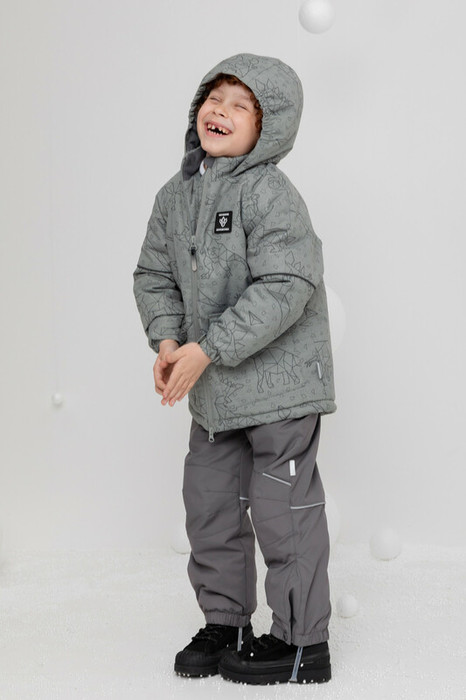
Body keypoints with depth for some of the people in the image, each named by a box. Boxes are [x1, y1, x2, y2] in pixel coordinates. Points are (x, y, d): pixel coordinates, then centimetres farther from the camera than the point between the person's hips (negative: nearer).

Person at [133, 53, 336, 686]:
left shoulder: (269, 194, -17)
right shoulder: (176, 195, 7)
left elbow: (285, 288, -24)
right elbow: (155, 273, 13)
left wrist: (207, 350, -24)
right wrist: (167, 339, -5)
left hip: (279, 379, -8)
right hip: (214, 393, 8)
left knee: (283, 510, 2)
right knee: (209, 503, 15)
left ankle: (303, 643, 17)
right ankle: (225, 622, 33)